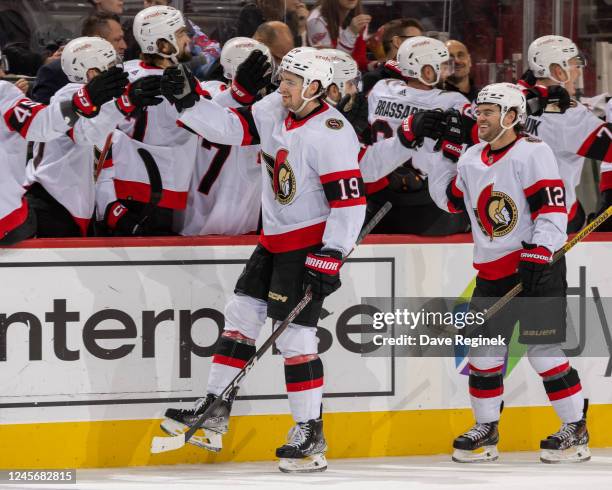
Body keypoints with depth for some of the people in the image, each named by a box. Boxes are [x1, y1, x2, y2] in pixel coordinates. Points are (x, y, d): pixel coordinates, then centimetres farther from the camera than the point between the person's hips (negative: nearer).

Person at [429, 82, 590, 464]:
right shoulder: (472, 159, 11)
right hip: (492, 270, 7)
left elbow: (552, 208, -17)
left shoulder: (533, 152, -11)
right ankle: (486, 432, 17)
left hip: (538, 264, -7)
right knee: (485, 351, 5)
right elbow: (450, 199, 24)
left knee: (543, 349, -9)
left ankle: (576, 431, 1)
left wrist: (537, 257, -24)